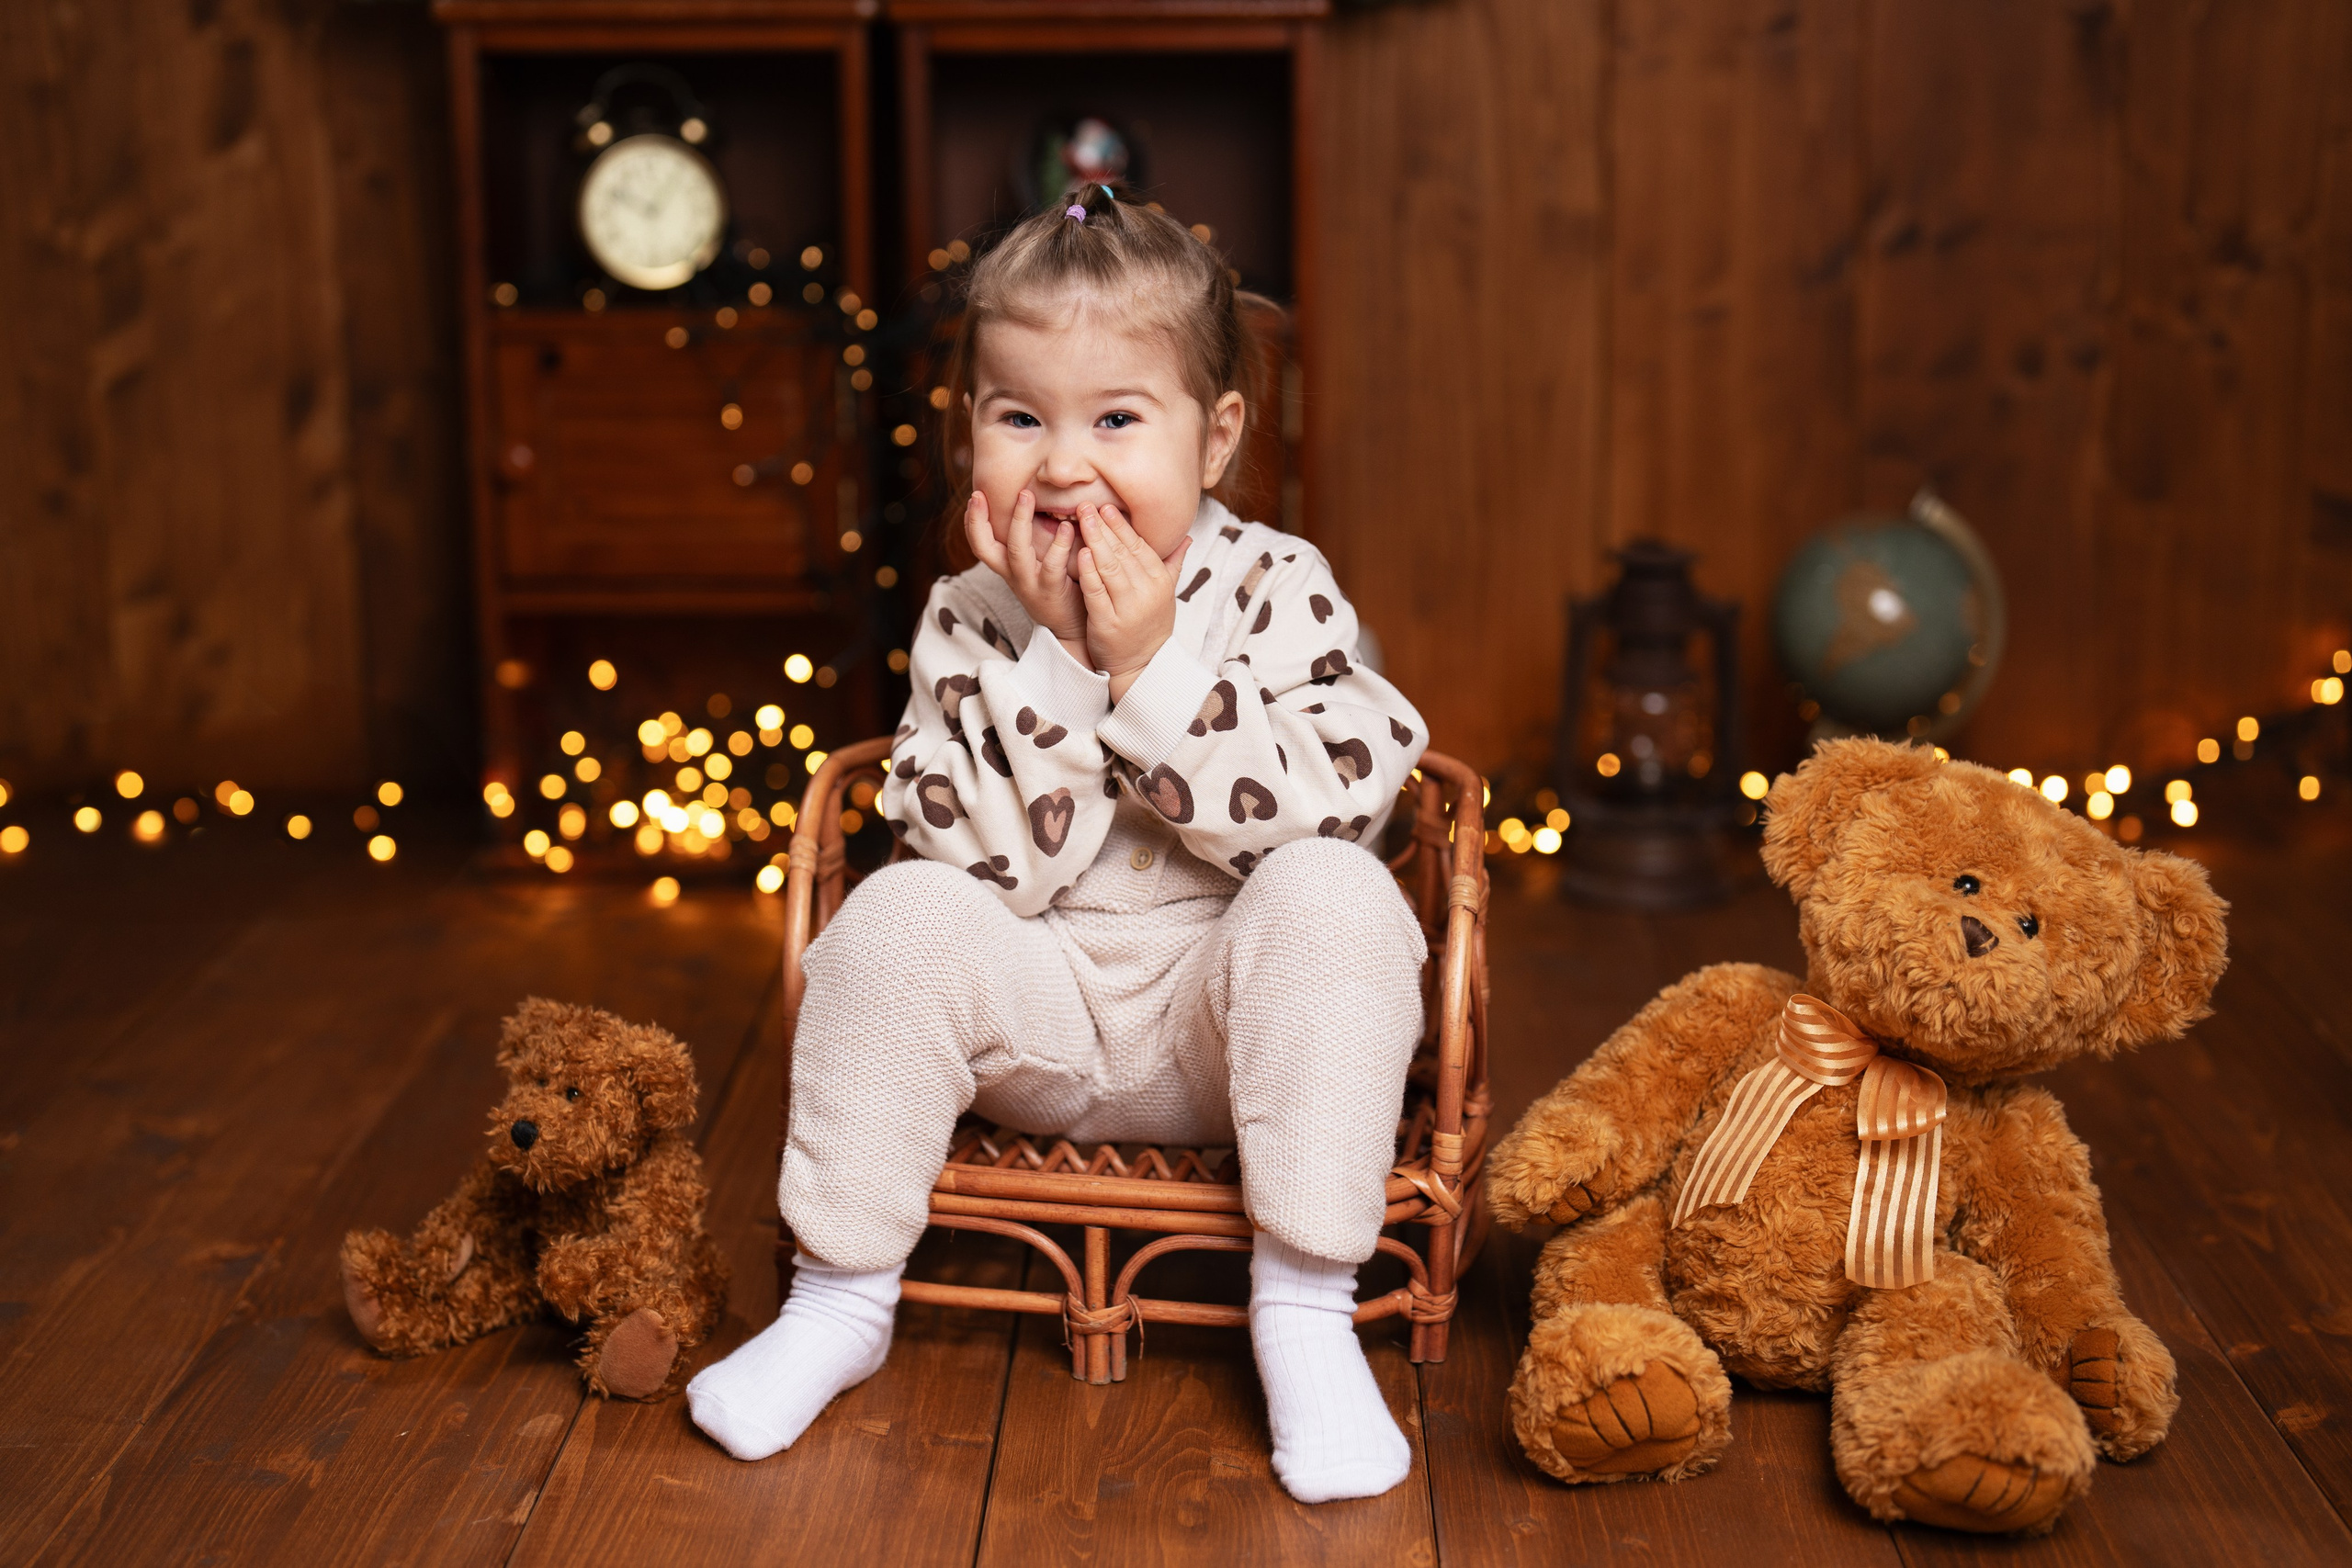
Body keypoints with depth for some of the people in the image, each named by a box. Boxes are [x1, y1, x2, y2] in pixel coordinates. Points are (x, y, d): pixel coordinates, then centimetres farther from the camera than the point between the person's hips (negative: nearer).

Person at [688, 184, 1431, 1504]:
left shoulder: (1277, 591, -8)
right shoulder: (967, 624, -4)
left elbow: (1321, 819, -20)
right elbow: (990, 865, -15)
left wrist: (1150, 668, -25)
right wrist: (1060, 655, -22)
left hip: (1231, 1018, -1)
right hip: (1049, 1024, 2)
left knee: (1336, 897, -29)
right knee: (899, 916, -24)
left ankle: (1306, 1313, -21)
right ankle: (841, 1300, -7)